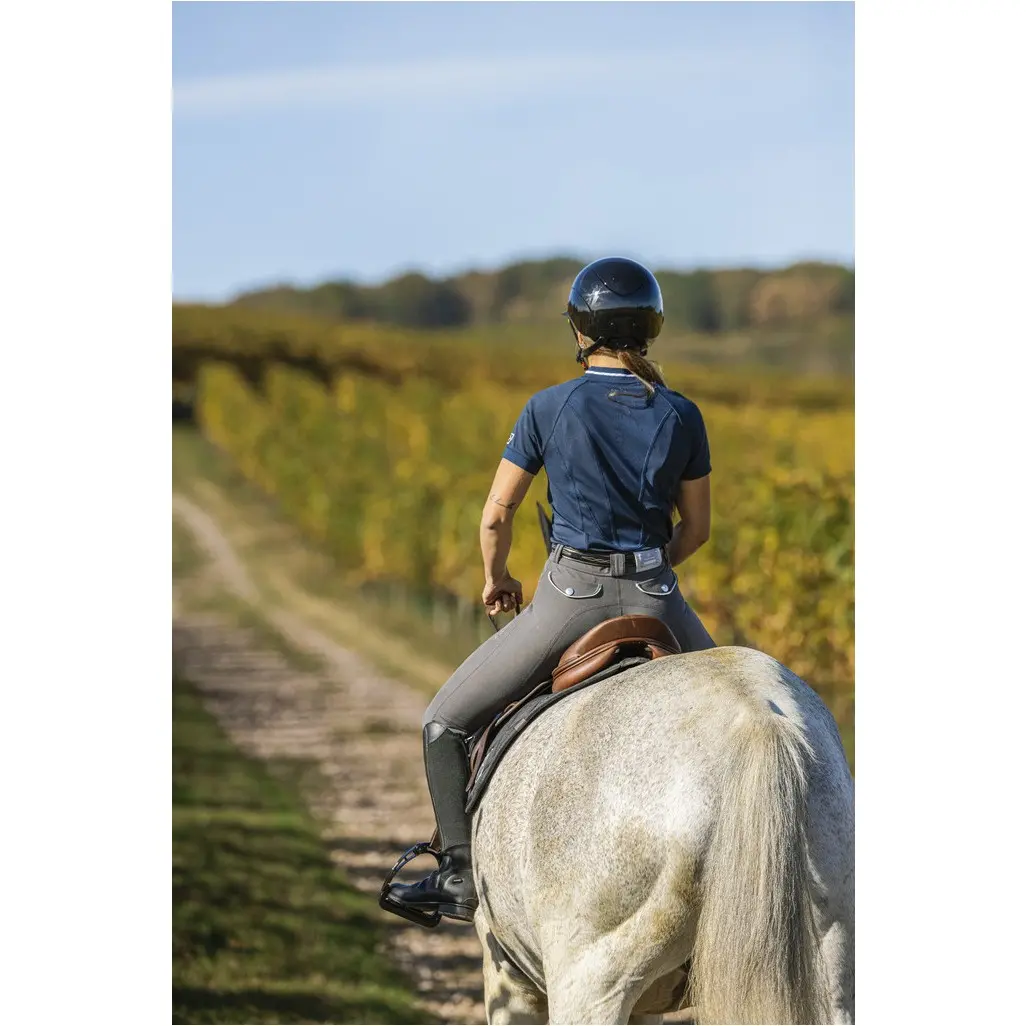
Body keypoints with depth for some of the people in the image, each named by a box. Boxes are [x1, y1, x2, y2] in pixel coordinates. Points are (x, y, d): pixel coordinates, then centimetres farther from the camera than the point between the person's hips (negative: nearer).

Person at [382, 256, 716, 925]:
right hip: (655, 597, 2)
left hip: (570, 597, -2)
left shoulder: (551, 408, -4)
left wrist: (497, 581, 20)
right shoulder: (682, 416, 2)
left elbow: (496, 518, 1)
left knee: (446, 723, 12)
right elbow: (697, 528, 10)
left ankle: (462, 876, 4)